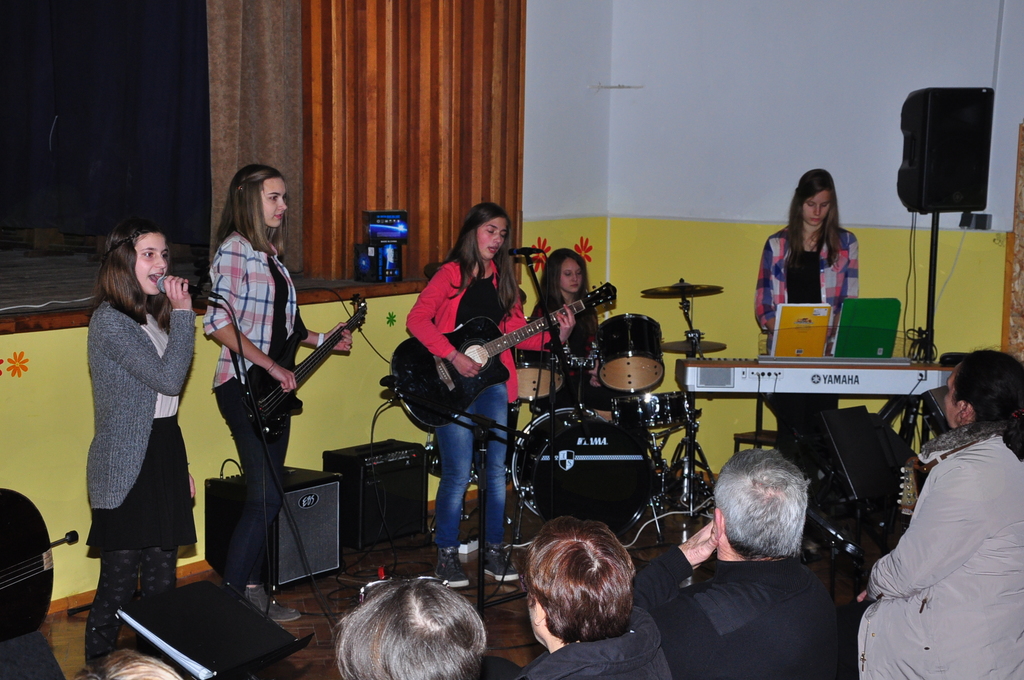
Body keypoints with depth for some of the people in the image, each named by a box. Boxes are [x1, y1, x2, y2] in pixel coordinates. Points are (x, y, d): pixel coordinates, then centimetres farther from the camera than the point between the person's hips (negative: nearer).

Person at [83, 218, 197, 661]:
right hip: (127, 467, -8)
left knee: (161, 582, 13)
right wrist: (183, 313, -15)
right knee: (119, 584, -1)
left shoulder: (154, 317, 13)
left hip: (164, 452, 8)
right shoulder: (109, 321, -14)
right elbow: (169, 378, -22)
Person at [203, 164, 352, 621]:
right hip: (245, 388, -9)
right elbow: (218, 323, -21)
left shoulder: (269, 253, 15)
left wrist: (323, 340, 15)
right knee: (264, 497, -11)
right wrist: (271, 366, -22)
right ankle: (229, 597, -2)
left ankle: (251, 589, 22)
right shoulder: (235, 250, -12)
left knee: (267, 495, 12)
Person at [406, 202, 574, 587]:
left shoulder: (502, 278, 13)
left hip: (492, 380, 6)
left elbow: (517, 330, 9)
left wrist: (556, 335, -7)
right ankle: (447, 556, 9)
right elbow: (416, 320, -15)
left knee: (496, 469, 8)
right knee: (458, 474, -5)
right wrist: (454, 357, -22)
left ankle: (494, 550, 21)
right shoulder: (451, 274, -5)